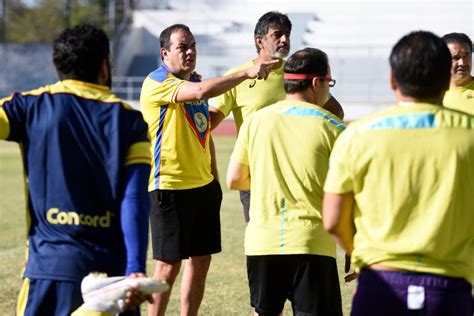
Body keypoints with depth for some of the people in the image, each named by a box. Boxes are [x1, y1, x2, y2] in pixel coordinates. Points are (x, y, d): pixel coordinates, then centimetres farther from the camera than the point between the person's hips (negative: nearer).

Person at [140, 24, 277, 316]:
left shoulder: (196, 81, 15)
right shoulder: (157, 82, -13)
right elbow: (202, 92, -31)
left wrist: (215, 179, 20)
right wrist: (247, 73, -29)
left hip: (203, 185, 8)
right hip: (170, 187, -8)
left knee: (201, 261, 9)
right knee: (169, 266, -4)